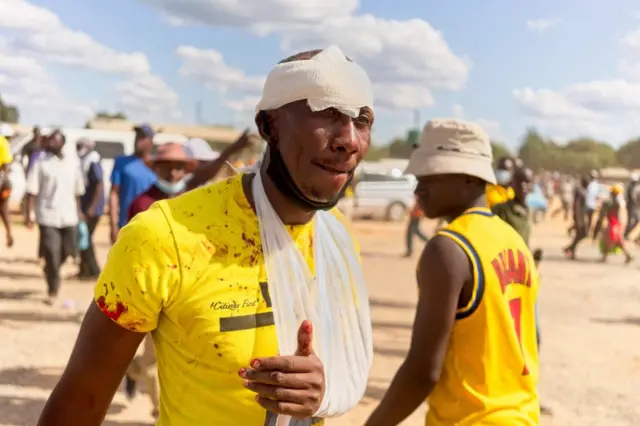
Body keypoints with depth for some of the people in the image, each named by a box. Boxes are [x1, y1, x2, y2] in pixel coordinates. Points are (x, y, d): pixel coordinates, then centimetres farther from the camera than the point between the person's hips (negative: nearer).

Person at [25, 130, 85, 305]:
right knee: (51, 255, -5)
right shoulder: (41, 162, -3)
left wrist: (79, 212, 15)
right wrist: (28, 215, -11)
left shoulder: (73, 162, 8)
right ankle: (52, 291, 7)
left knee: (66, 252, 9)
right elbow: (32, 190, -7)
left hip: (68, 216, 4)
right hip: (48, 216, -4)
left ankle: (50, 272, 39)